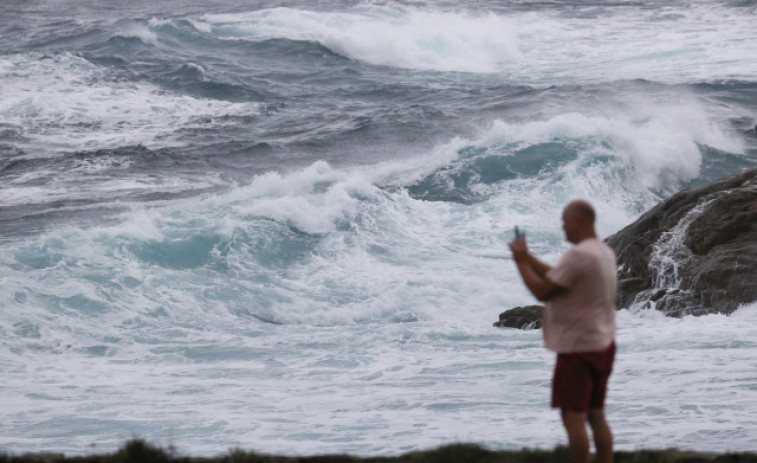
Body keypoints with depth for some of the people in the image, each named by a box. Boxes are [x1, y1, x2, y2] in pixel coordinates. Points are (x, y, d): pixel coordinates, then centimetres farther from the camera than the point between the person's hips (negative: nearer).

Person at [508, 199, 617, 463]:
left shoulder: (578, 255, -20)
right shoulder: (604, 252, 12)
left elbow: (542, 291, -17)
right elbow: (558, 278, 19)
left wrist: (521, 262, -5)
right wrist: (529, 258, 18)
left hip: (578, 347, -10)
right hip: (603, 345, 10)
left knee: (573, 417, -5)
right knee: (596, 416, 14)